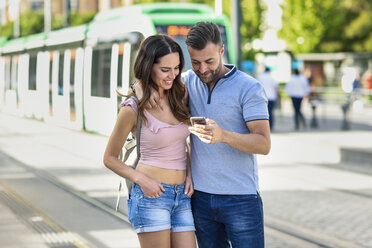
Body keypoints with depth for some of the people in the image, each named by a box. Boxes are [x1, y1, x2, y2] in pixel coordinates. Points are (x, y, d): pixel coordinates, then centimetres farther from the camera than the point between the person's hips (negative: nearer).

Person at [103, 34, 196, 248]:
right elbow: (109, 158, 0)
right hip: (151, 194, -5)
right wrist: (141, 179, -14)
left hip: (182, 197, 6)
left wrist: (189, 174, 5)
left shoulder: (179, 96, 8)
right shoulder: (134, 108, -8)